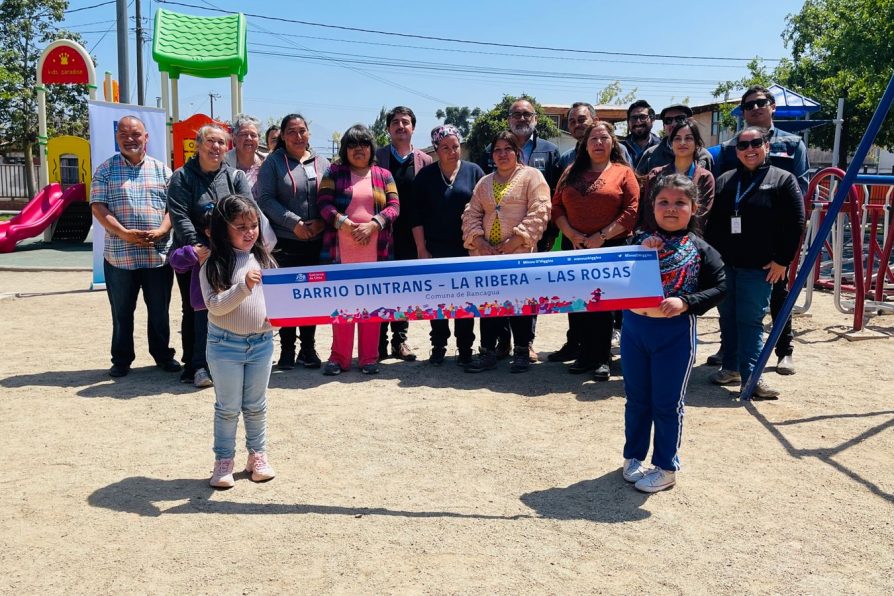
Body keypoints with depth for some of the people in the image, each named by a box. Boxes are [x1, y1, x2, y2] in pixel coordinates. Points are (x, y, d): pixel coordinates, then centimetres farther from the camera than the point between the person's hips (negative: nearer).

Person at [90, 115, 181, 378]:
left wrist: (161, 231, -14)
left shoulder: (161, 170, 8)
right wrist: (124, 233, -16)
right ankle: (121, 360, 21)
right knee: (122, 313, 9)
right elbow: (98, 207, -3)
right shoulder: (105, 170, 4)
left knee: (160, 311, 10)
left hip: (158, 255, 1)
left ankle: (163, 354, 25)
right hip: (119, 255, -1)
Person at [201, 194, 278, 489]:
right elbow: (215, 305, -18)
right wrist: (244, 286, -29)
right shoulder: (214, 265, -10)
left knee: (256, 406, 15)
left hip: (262, 343, 3)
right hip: (225, 345, -3)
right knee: (228, 407, 8)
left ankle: (258, 455, 30)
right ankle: (223, 461, 23)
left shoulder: (263, 258, 3)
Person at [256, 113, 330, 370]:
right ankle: (287, 349, 14)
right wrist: (294, 223, -13)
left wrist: (321, 222, -8)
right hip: (285, 242, -3)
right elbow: (265, 198, -6)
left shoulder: (322, 163, 11)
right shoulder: (273, 162, 2)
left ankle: (308, 349, 19)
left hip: (316, 242, 3)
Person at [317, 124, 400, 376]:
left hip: (375, 251, 1)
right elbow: (324, 203, -2)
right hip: (341, 250, -1)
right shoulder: (334, 173, 9)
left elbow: (394, 206, 3)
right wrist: (344, 224, -16)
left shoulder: (383, 175, 12)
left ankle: (369, 358, 13)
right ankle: (339, 357, 11)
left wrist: (372, 225, -12)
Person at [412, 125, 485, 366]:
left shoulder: (474, 172, 2)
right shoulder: (425, 175, 3)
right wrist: (421, 249, -3)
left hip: (467, 248, 0)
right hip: (436, 249, 1)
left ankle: (465, 349, 13)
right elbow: (416, 215, 2)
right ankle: (438, 347, 14)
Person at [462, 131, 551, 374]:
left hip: (520, 254, -5)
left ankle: (522, 352, 13)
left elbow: (538, 212, -9)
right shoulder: (484, 183, 18)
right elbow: (471, 215, 14)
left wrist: (516, 240, -16)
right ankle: (487, 352, 15)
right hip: (487, 255, 5)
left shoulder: (532, 176, 2)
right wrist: (479, 240, -4)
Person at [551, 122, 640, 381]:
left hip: (610, 248, -4)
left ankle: (603, 359, 11)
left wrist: (601, 237, -13)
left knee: (604, 304, 1)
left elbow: (631, 211, -7)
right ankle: (584, 355, 18)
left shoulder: (623, 172, 1)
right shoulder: (572, 172, 13)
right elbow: (556, 206, 9)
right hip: (574, 247, 4)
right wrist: (570, 234, -7)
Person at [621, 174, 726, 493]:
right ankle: (633, 457, 31)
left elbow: (719, 288, -6)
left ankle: (665, 466, 20)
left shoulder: (701, 250, -3)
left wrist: (685, 303, -20)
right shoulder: (639, 240, 3)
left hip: (675, 332, -3)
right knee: (636, 398, 15)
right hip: (633, 327, 3)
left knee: (667, 403, 6)